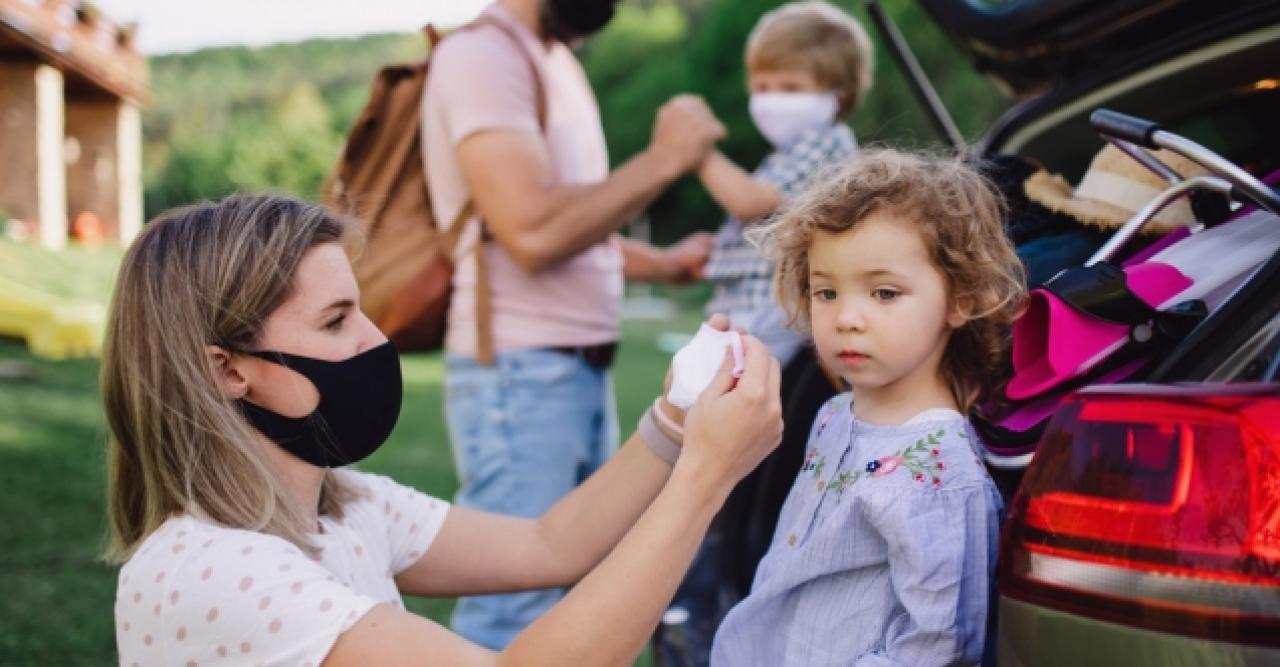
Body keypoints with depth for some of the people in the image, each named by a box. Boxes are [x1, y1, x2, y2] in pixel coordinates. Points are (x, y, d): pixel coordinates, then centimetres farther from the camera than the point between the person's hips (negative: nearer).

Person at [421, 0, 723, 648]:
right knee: (514, 614, -5)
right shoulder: (483, 54, -13)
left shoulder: (556, 58, 15)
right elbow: (534, 232, -24)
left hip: (582, 368, 9)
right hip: (522, 374, -9)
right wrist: (662, 159, -15)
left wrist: (666, 263, 10)